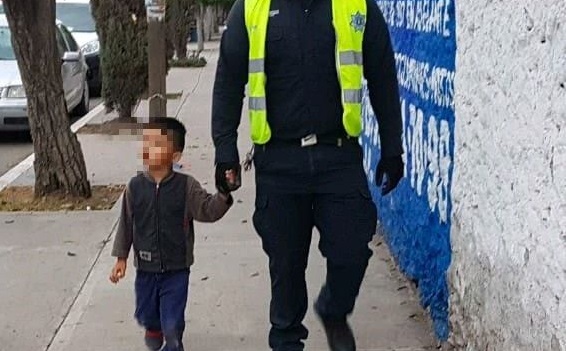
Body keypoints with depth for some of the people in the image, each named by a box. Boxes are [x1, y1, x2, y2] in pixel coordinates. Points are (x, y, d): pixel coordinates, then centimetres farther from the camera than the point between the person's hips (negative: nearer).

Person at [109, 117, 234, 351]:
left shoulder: (186, 186, -11)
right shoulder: (135, 187, -5)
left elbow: (208, 210, -17)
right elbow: (126, 224, 3)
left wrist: (223, 195, -35)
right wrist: (121, 257, 5)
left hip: (176, 270, -3)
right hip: (145, 269, 3)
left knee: (172, 324, -1)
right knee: (144, 315, 21)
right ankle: (154, 327, 55)